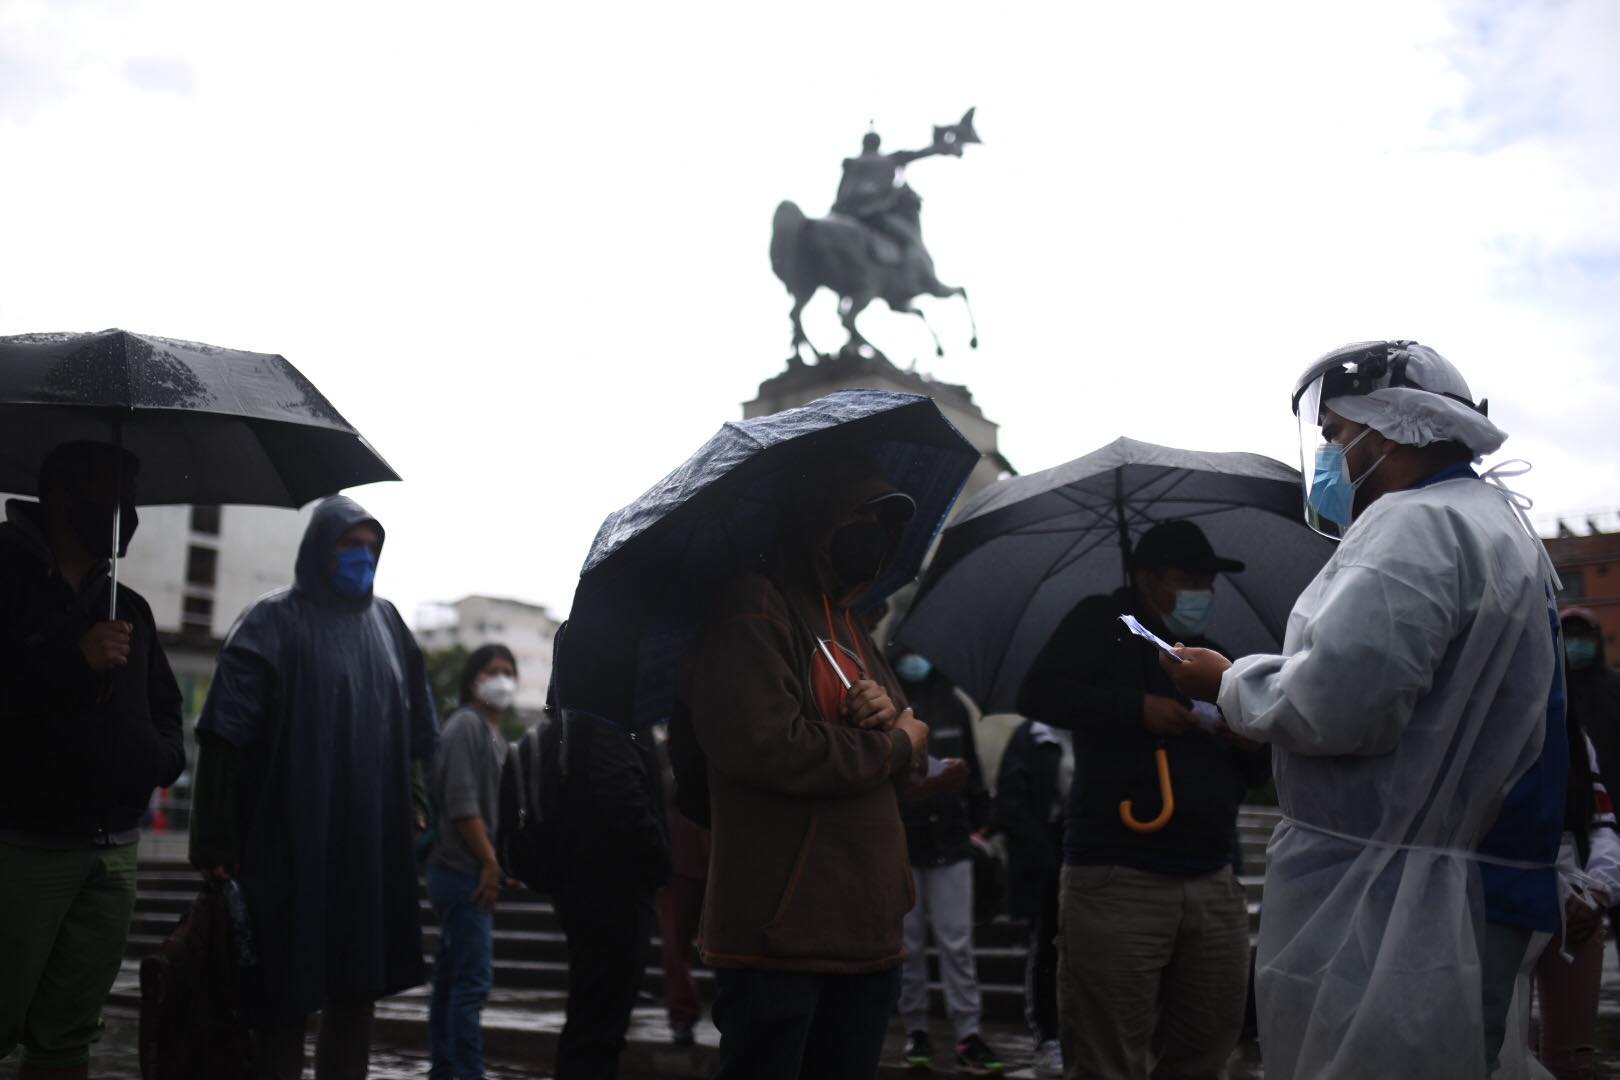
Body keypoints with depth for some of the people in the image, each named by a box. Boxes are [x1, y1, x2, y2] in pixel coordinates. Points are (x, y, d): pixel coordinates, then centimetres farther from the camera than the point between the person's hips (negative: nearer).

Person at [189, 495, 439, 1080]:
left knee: (357, 988, 10)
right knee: (288, 991, 0)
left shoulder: (385, 622, 14)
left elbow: (415, 726, 21)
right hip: (292, 841, -5)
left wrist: (414, 802, 12)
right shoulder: (274, 622, -3)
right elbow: (227, 734, -9)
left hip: (372, 843, 5)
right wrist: (215, 840, -14)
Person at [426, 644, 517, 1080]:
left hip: (474, 875, 10)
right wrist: (490, 863, -17)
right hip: (465, 872, -10)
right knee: (473, 979, -11)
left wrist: (495, 865, 15)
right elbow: (462, 804, -18)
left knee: (451, 979, 13)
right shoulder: (466, 724, -10)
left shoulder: (494, 733, 19)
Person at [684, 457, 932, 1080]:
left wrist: (887, 708, -6)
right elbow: (768, 748, -23)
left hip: (866, 930, 9)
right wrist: (895, 744, -10)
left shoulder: (847, 625, 20)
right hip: (780, 930, -9)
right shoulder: (753, 608, -10)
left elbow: (908, 746, 19)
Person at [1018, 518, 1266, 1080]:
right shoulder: (1103, 624, 5)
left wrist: (1257, 740, 1)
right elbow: (1038, 695, -10)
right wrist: (1138, 708, -16)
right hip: (1118, 879, -6)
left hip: (1212, 883, 6)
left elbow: (1252, 772, 24)